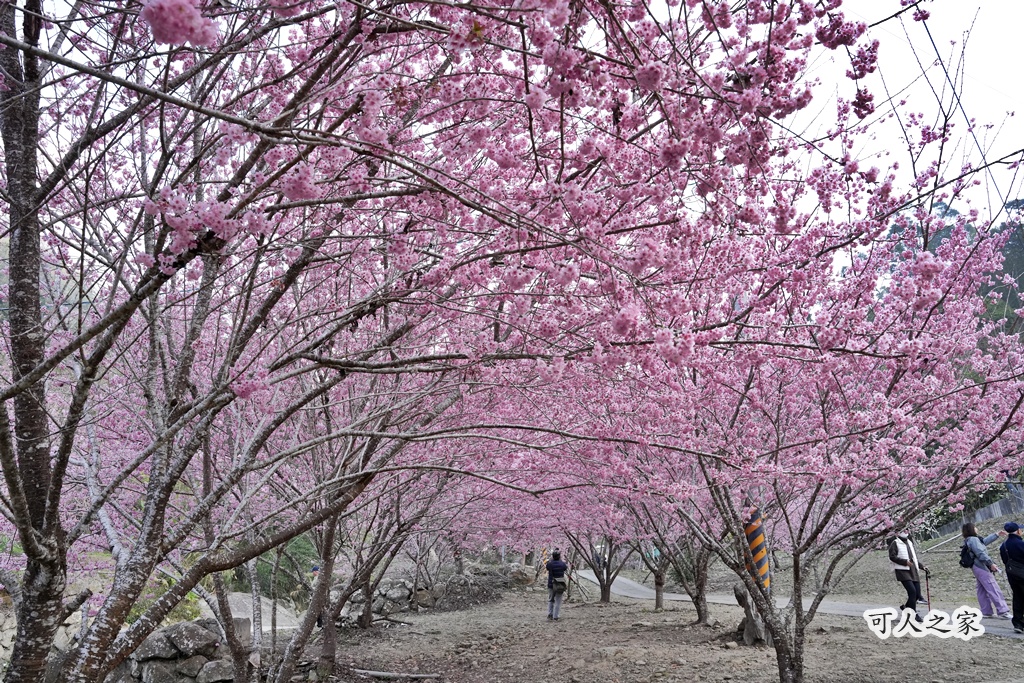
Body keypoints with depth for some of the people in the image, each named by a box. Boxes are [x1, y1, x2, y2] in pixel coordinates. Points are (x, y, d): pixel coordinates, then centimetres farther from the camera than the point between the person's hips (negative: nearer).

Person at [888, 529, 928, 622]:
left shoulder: (910, 542, 23)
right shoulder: (895, 543, -1)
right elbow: (892, 557, -10)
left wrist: (922, 567, 16)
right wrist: (905, 562, -18)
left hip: (914, 571, 7)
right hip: (903, 571, -7)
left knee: (917, 593, 0)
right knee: (912, 591, -17)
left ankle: (906, 607, 24)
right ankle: (914, 613, -8)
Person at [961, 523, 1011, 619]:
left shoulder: (969, 541, 17)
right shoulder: (973, 539, -15)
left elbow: (984, 541, 27)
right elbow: (981, 553, -22)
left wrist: (997, 535, 33)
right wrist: (991, 563, -19)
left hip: (977, 568, 11)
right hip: (981, 567, -11)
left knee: (982, 590, 12)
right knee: (994, 589, -12)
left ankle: (986, 612, 15)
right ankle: (1003, 611, -15)